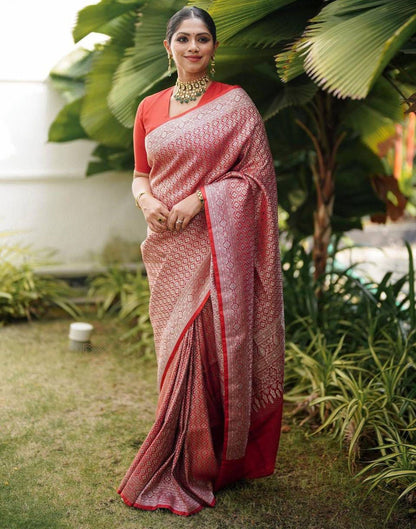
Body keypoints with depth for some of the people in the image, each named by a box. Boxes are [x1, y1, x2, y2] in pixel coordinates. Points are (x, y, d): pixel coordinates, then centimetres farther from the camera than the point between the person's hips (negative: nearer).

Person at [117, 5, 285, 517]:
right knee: (177, 354, 7)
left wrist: (199, 198, -14)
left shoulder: (235, 103, 1)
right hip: (167, 249, 4)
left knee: (211, 347, -4)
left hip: (216, 244, -4)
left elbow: (257, 171, -3)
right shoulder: (149, 108, 13)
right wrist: (146, 201, -5)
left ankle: (201, 467, 11)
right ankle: (184, 463, 22)